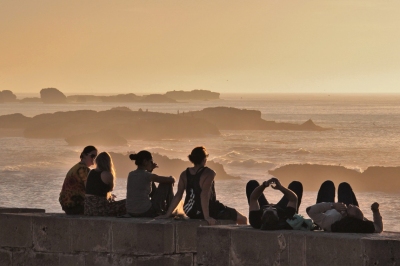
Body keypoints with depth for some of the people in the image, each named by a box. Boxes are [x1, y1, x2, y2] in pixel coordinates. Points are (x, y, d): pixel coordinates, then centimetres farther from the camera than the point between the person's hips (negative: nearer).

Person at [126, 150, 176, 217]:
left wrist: (150, 170, 20)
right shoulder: (147, 176, -14)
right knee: (167, 183, 7)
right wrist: (172, 178, 17)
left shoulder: (131, 175, 6)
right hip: (145, 213, -7)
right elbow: (172, 180, -6)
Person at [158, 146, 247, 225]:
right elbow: (204, 195, -26)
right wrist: (206, 216, -28)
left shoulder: (184, 174, 1)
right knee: (243, 219, 3)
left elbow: (178, 195, -4)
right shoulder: (208, 173, -17)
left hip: (190, 212, 8)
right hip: (209, 211, -8)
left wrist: (168, 214, -1)